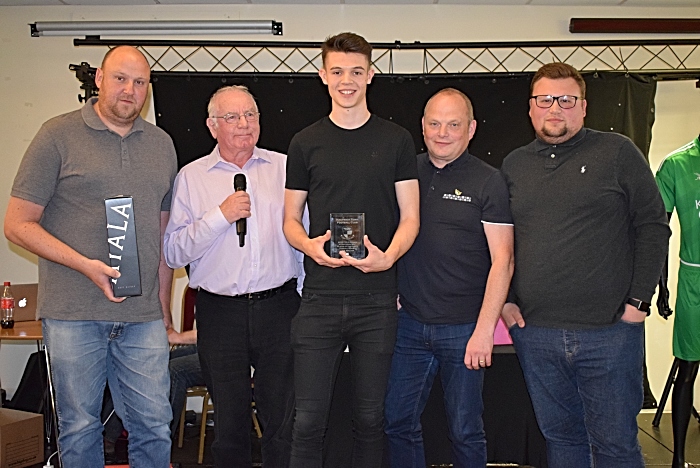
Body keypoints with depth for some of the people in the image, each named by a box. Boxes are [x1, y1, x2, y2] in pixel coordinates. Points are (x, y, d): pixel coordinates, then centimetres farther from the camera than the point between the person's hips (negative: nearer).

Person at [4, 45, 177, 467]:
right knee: (79, 428, 7)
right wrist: (86, 266, -14)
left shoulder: (161, 144, 12)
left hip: (143, 317, 3)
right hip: (72, 315, -3)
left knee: (155, 426, 5)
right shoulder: (59, 136, -1)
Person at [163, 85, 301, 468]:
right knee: (229, 421, 9)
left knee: (284, 419, 3)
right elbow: (174, 252, -2)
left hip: (279, 307, 0)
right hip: (220, 312, 0)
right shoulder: (191, 177, 5)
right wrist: (220, 216, -12)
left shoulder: (284, 167, 8)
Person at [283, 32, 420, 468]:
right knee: (309, 417, 1)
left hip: (377, 299, 0)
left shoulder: (396, 140, 5)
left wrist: (387, 256, -16)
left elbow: (409, 217, 4)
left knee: (370, 415, 10)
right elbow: (291, 219, 11)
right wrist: (308, 244, -12)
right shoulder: (306, 142, 8)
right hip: (320, 297, 0)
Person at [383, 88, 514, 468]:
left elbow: (502, 260, -8)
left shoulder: (488, 182, -4)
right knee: (397, 423, 10)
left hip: (464, 327, -3)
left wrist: (484, 329, -15)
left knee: (465, 432, 8)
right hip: (410, 322, 4)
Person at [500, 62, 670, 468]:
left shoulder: (618, 153, 0)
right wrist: (505, 299, 6)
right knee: (560, 435, 14)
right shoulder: (514, 165, 11)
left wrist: (639, 300, -8)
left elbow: (653, 227, -2)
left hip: (610, 331, -3)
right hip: (534, 332, 3)